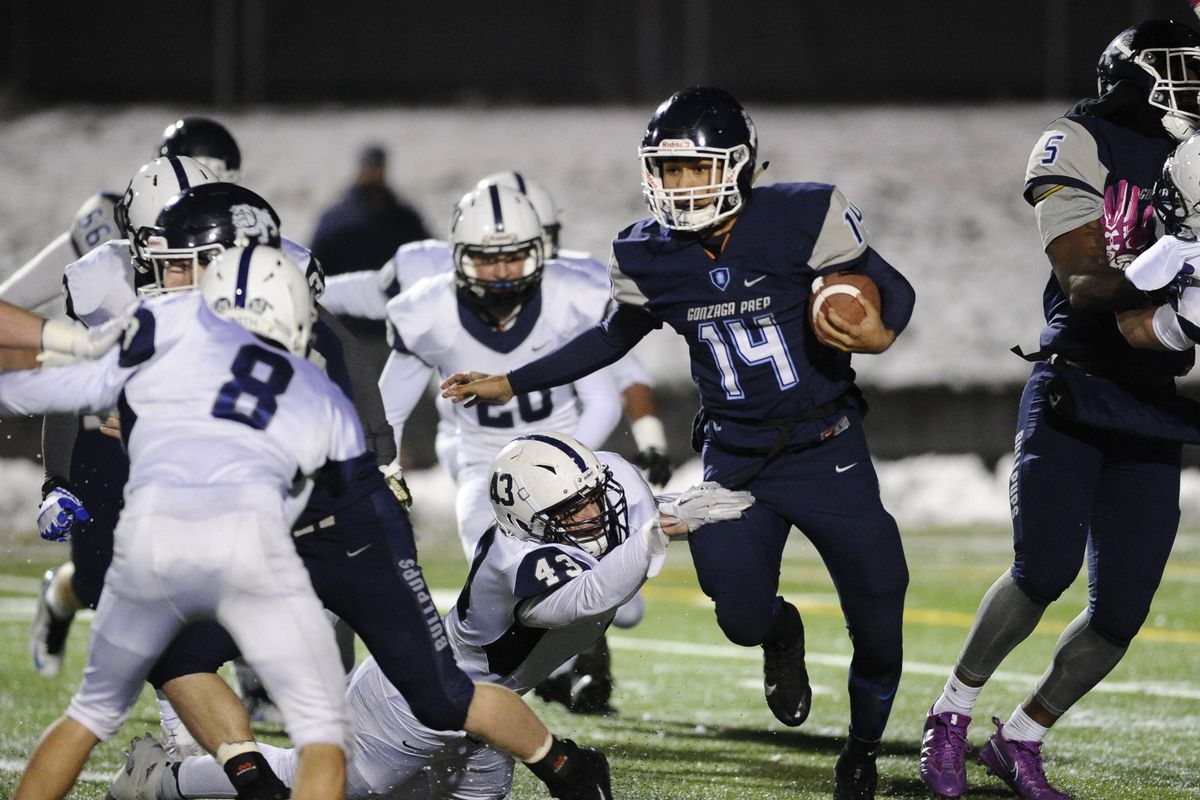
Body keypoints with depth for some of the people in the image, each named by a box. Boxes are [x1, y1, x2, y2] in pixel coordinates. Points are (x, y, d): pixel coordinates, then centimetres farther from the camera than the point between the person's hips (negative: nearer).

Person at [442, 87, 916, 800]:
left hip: (829, 453, -2)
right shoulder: (648, 258, -4)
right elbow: (614, 338, 16)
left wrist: (879, 333, -29)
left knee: (878, 622, 1)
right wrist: (511, 384, 17)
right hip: (736, 463, 2)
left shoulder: (803, 219, -16)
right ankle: (782, 634, 25)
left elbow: (893, 289, -6)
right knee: (743, 617, -15)